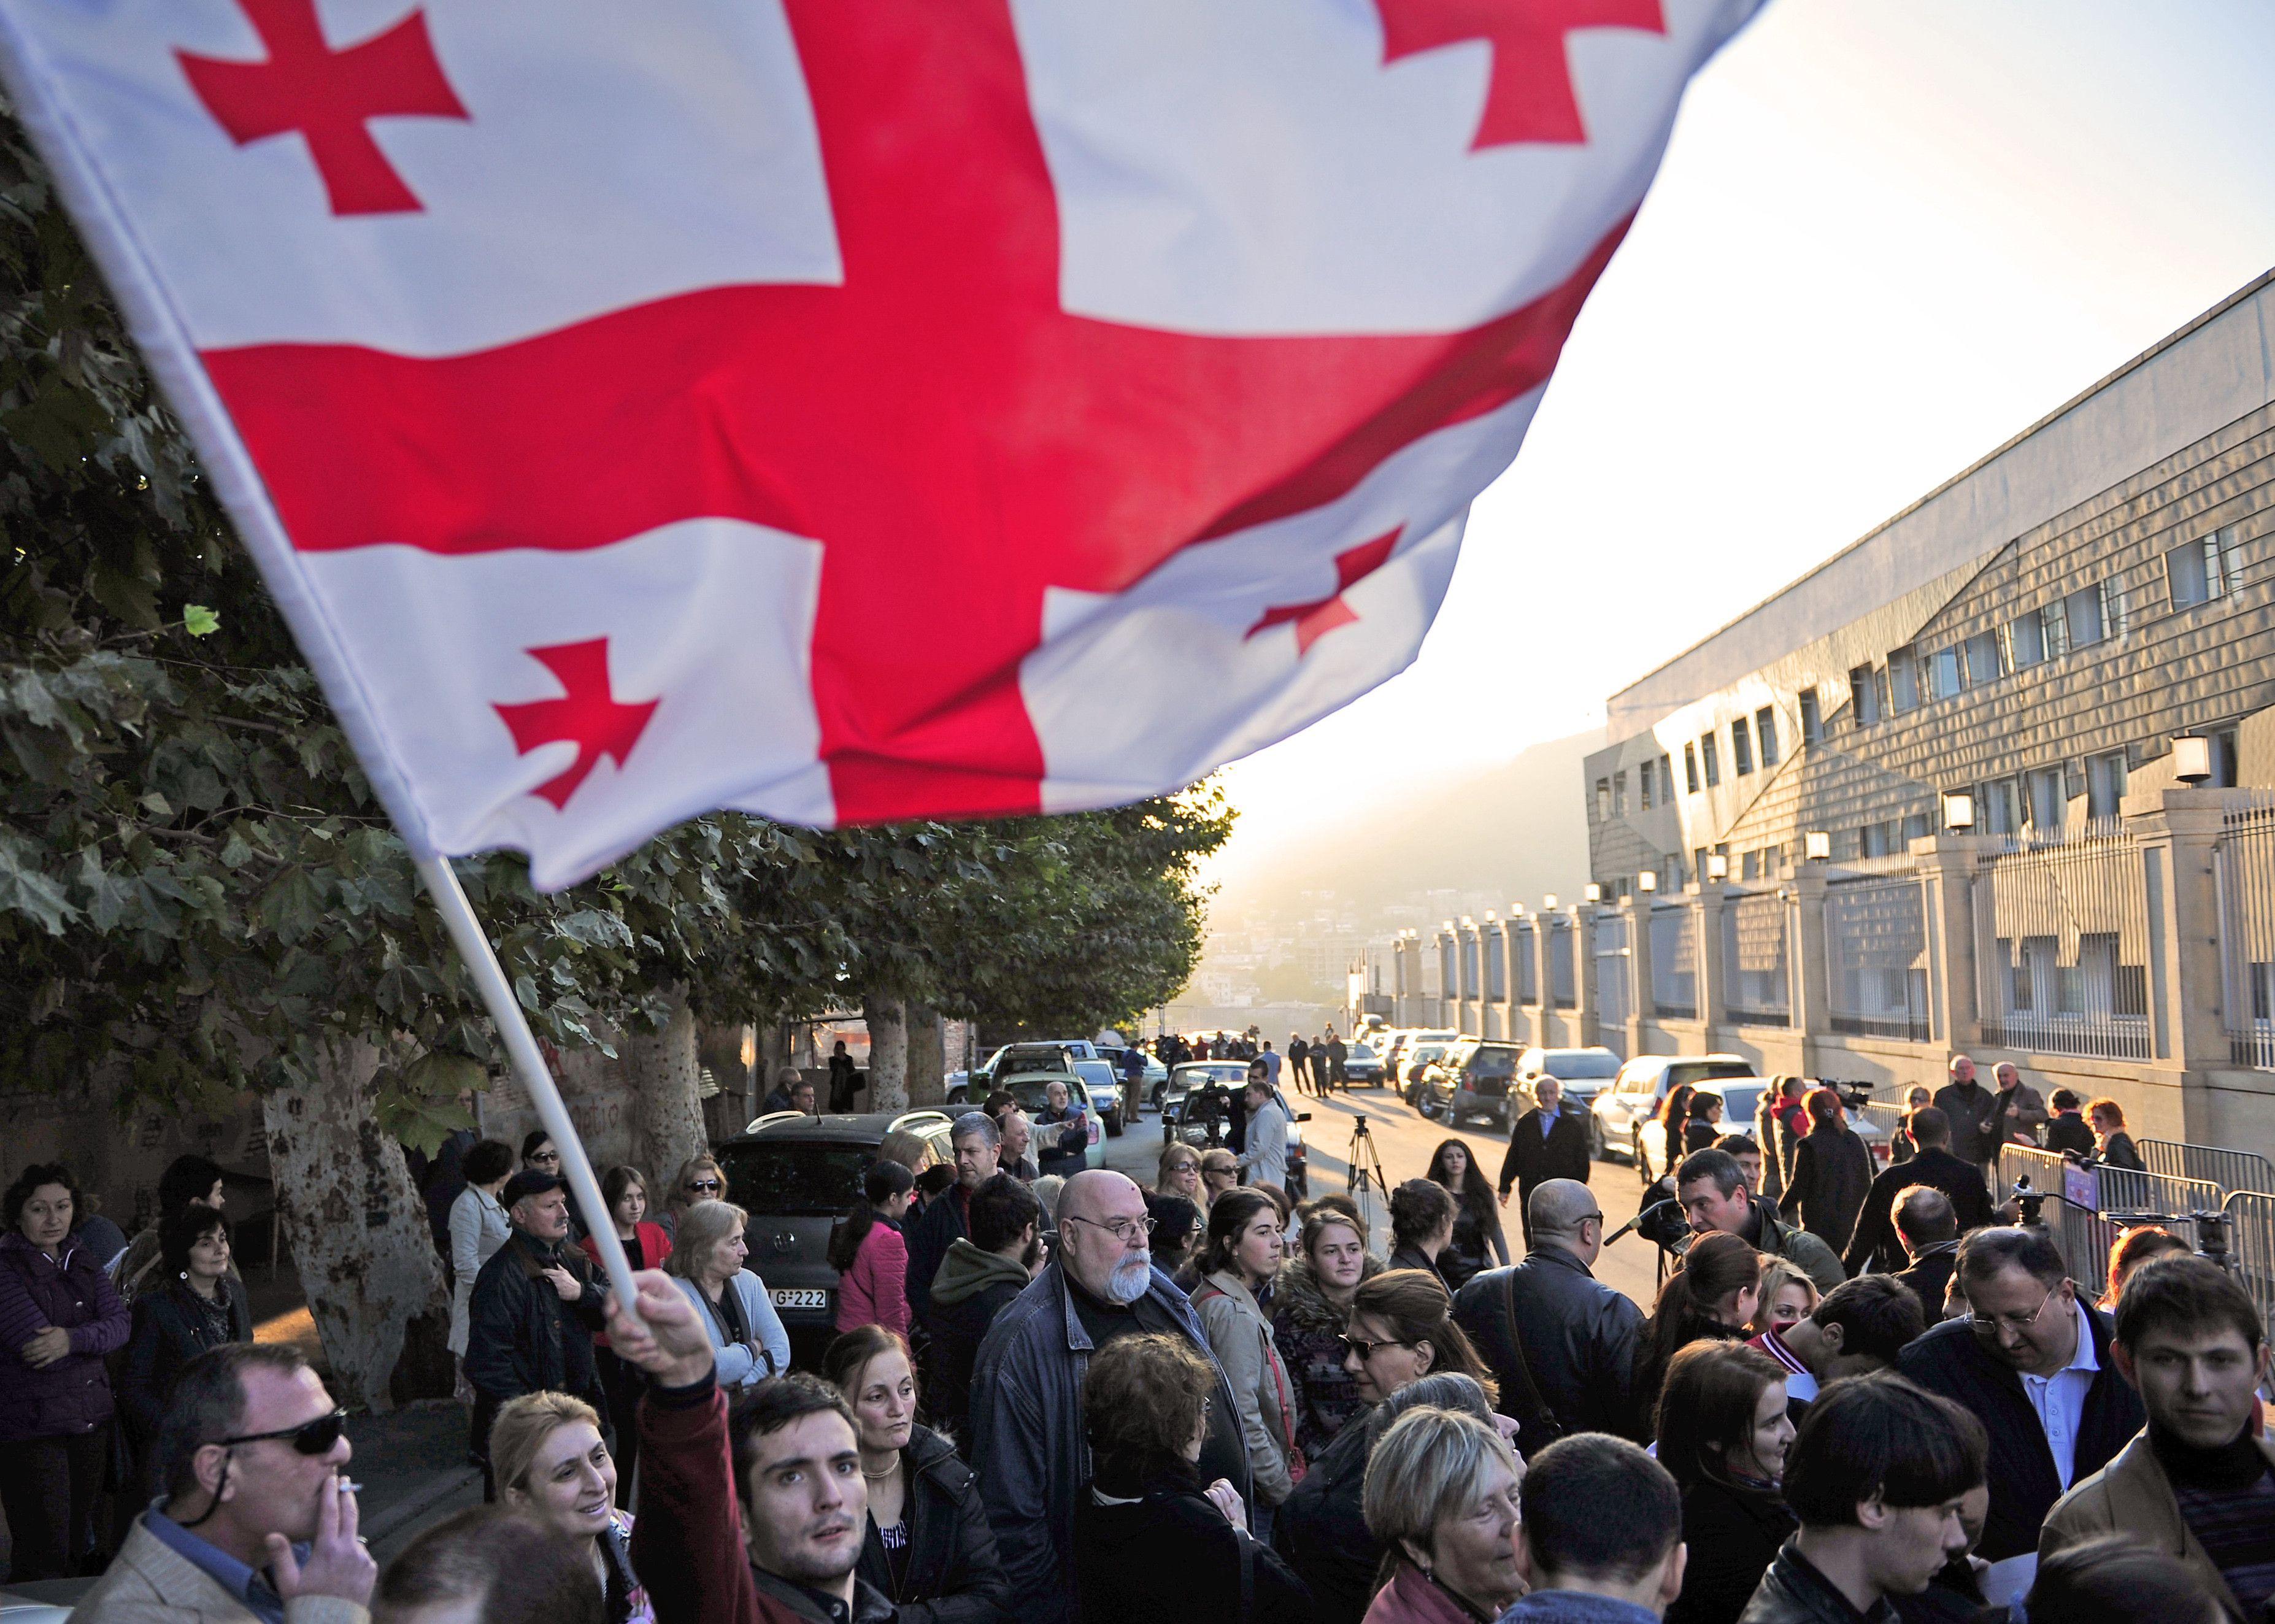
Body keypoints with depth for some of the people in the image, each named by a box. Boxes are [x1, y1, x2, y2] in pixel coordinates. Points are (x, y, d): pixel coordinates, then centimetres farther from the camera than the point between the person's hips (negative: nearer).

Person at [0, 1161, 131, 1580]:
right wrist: (96, 1338, -7)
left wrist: (74, 1339, -21)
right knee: (44, 1560, -4)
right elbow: (35, 1345, -19)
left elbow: (121, 1322, -2)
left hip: (91, 1420, 6)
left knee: (79, 1547, 13)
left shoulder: (82, 1260, 11)